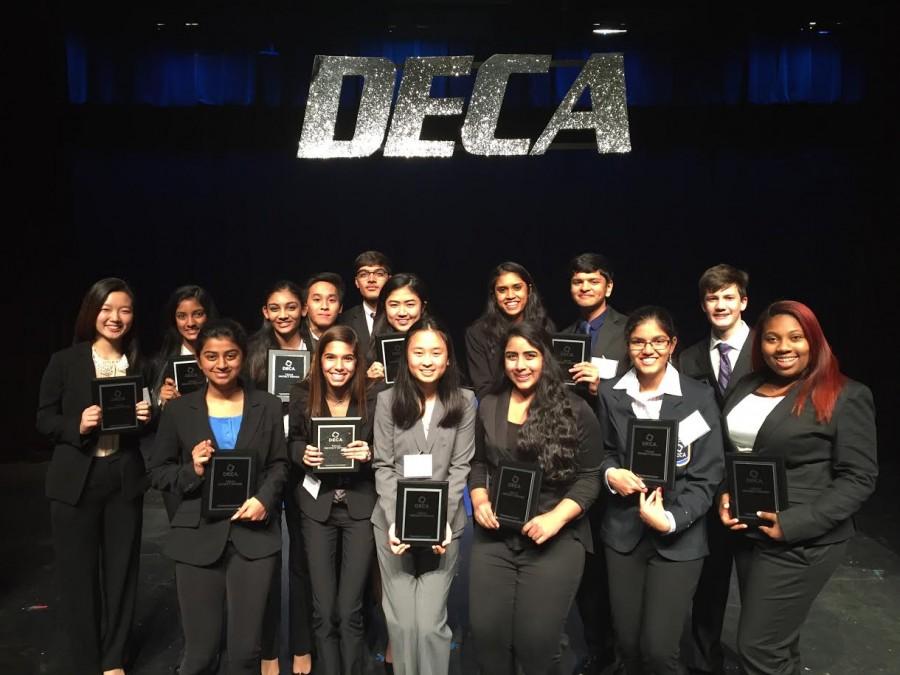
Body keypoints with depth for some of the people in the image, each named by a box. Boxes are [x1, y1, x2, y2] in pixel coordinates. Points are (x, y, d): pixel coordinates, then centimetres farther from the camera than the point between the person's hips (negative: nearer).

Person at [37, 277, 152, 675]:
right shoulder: (65, 362, -4)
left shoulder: (139, 365, 5)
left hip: (125, 477, 3)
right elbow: (44, 420, -2)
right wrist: (78, 425, -21)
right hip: (76, 479, -2)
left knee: (121, 569, 11)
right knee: (78, 572, 7)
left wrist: (147, 416, -11)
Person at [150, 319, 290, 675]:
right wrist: (192, 471, -14)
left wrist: (264, 499, -10)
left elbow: (279, 464, 8)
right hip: (198, 537, 0)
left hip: (253, 535, 1)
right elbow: (158, 472, 5)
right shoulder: (178, 410, 3)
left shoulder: (268, 406, 5)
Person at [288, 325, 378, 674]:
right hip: (317, 506, 1)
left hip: (360, 505, -1)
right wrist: (303, 454, -15)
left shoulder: (372, 399, -12)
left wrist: (369, 454, -23)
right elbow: (292, 442, 7)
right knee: (323, 610, 5)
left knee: (350, 610, 3)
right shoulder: (302, 394, -7)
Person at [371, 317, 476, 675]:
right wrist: (395, 522, -12)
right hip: (394, 522, 1)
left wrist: (444, 522, -12)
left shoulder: (464, 402, 0)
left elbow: (460, 468, -2)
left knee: (431, 622, -3)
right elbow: (383, 467, -1)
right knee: (401, 621, 5)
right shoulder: (388, 400, 0)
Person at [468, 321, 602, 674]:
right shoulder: (489, 406, 9)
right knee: (486, 633, 5)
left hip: (556, 538, -3)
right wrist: (479, 500, -2)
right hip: (495, 536, 4)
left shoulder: (575, 410, -4)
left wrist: (557, 517, -17)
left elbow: (590, 476, -4)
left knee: (536, 641, 0)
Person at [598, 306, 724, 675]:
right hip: (623, 531, 3)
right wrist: (610, 473, -9)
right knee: (626, 641, 11)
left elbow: (707, 475, -7)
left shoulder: (699, 397, -8)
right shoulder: (610, 394, 2)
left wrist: (671, 520, -18)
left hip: (679, 536, -3)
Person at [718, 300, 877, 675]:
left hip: (800, 542, -6)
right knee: (778, 642, 19)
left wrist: (794, 524, -20)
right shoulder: (747, 387, 8)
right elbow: (729, 451, 16)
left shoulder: (845, 396, -11)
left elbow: (857, 478, -13)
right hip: (746, 532, 6)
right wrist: (723, 494, -2)